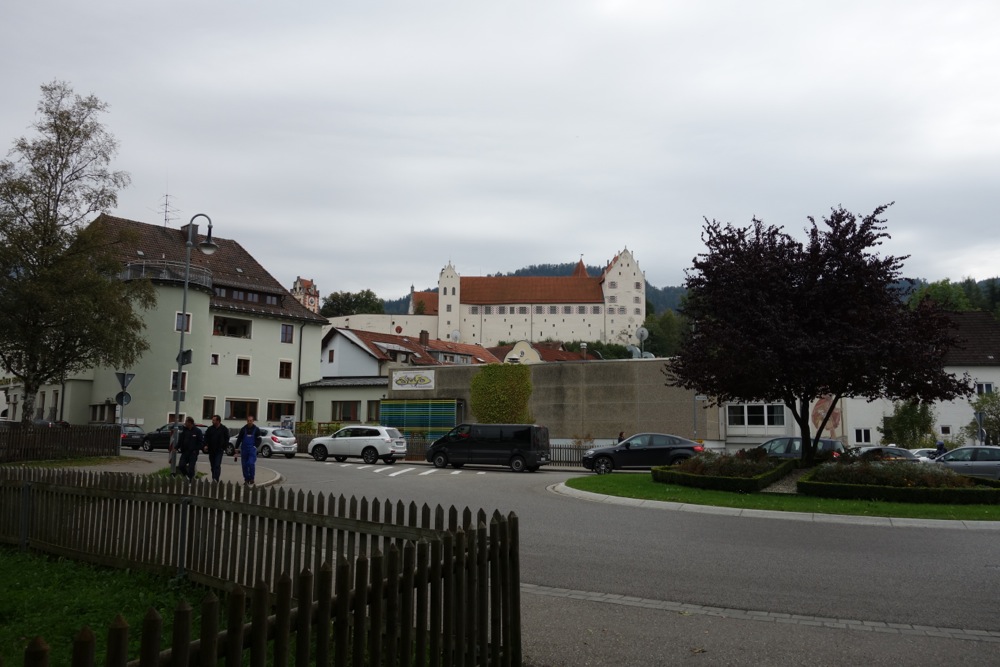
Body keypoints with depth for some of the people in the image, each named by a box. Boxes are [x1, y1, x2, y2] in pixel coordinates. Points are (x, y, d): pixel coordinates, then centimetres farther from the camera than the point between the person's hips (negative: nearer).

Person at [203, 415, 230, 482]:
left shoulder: (224, 429, -1)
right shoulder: (210, 429, 7)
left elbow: (227, 439, 2)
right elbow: (206, 437, 8)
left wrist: (223, 447, -5)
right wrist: (206, 445, -8)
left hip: (219, 450, -4)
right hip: (211, 450, 4)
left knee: (217, 465, -14)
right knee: (213, 465, 11)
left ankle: (215, 479, -20)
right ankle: (214, 479, 21)